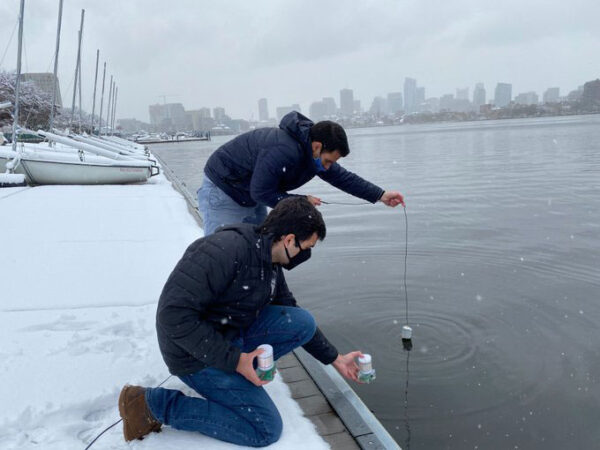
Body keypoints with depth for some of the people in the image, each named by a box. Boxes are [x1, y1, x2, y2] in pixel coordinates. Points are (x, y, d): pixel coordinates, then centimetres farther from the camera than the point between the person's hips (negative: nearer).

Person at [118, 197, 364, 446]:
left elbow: (298, 323, 16)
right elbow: (174, 315, -29)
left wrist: (335, 359, 17)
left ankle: (233, 377, 4)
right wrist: (233, 360, -24)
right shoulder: (226, 250, -28)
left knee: (304, 322, -6)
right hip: (197, 354, -8)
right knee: (266, 429, -6)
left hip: (232, 336, 8)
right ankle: (154, 404, -3)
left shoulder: (271, 265, 2)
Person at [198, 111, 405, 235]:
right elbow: (261, 192, -30)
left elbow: (343, 177, 4)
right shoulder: (282, 151, -35)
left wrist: (380, 195, -2)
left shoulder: (314, 155, -4)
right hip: (222, 192, -9)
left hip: (251, 199, 9)